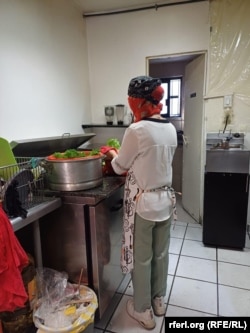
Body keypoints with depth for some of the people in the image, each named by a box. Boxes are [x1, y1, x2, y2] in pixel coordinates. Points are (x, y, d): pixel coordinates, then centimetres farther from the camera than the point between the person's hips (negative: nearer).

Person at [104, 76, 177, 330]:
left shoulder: (136, 130, -20)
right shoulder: (170, 129, 2)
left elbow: (120, 167, -7)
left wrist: (113, 154, 15)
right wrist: (124, 155, 20)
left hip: (143, 203, -7)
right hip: (166, 199, 7)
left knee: (141, 259, 13)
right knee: (161, 254, 23)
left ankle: (143, 310, 35)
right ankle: (159, 300, 44)